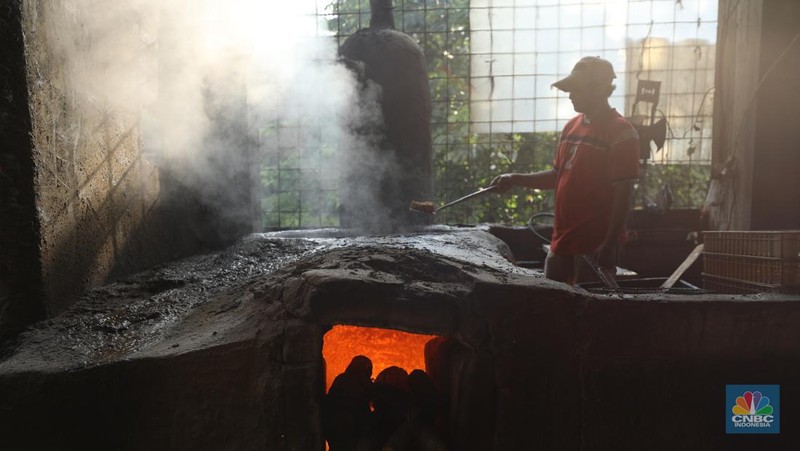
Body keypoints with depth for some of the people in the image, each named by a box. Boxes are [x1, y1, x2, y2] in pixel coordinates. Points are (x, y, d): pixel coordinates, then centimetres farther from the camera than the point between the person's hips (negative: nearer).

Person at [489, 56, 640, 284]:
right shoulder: (572, 126, 11)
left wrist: (610, 244, -19)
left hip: (595, 243, -7)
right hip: (563, 239, 8)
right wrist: (516, 179, 5)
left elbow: (623, 193, -15)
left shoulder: (621, 132, -12)